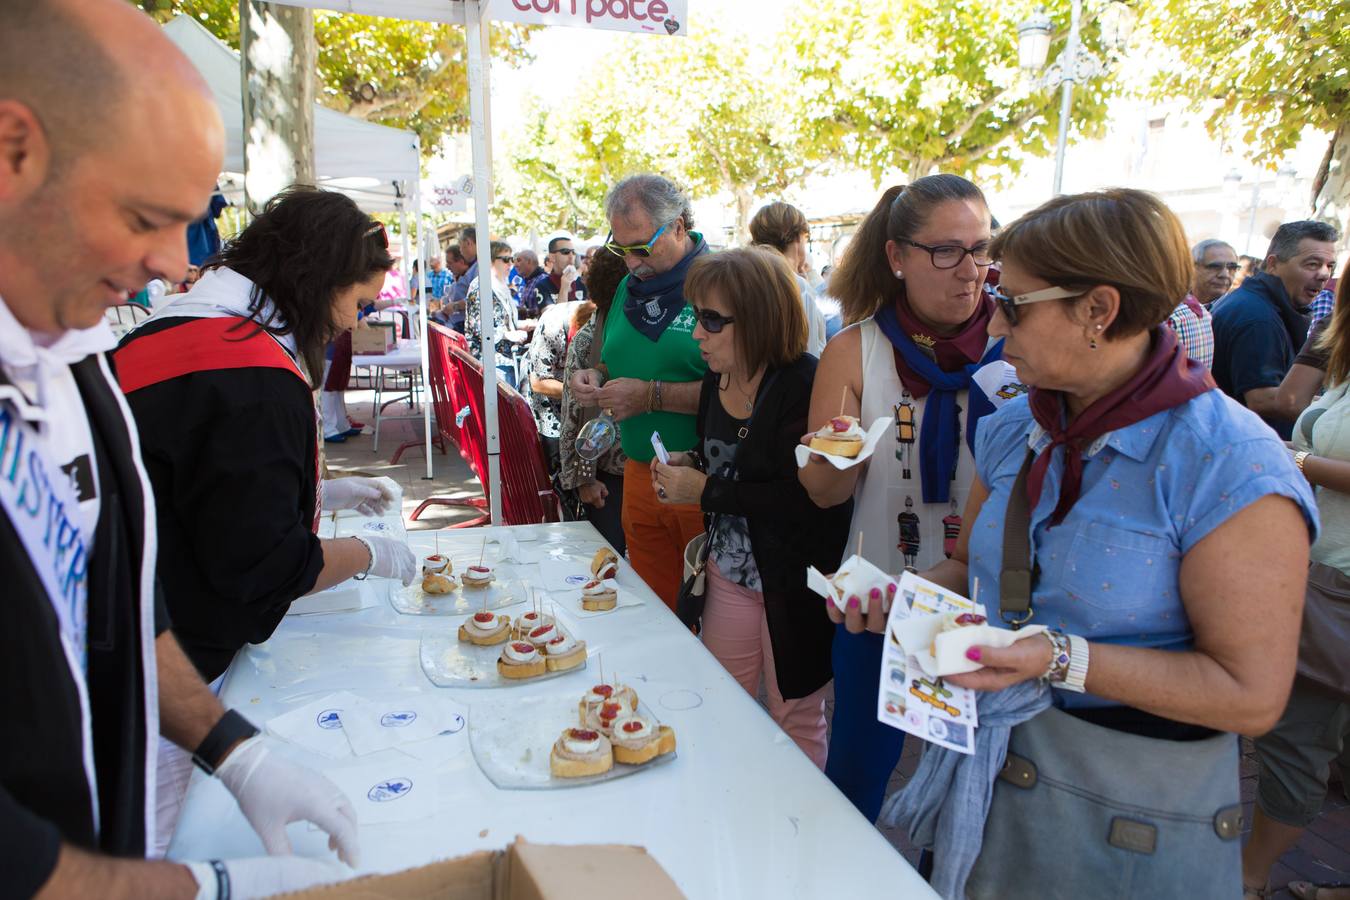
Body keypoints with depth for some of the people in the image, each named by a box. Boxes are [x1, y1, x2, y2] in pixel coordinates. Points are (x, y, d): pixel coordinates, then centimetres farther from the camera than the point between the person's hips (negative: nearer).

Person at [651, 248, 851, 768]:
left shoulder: (804, 386, -23)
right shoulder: (717, 380, 3)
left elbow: (804, 497, -29)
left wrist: (706, 490, -22)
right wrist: (688, 465, -2)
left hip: (795, 583, -7)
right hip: (729, 571, 7)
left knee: (796, 719, 13)